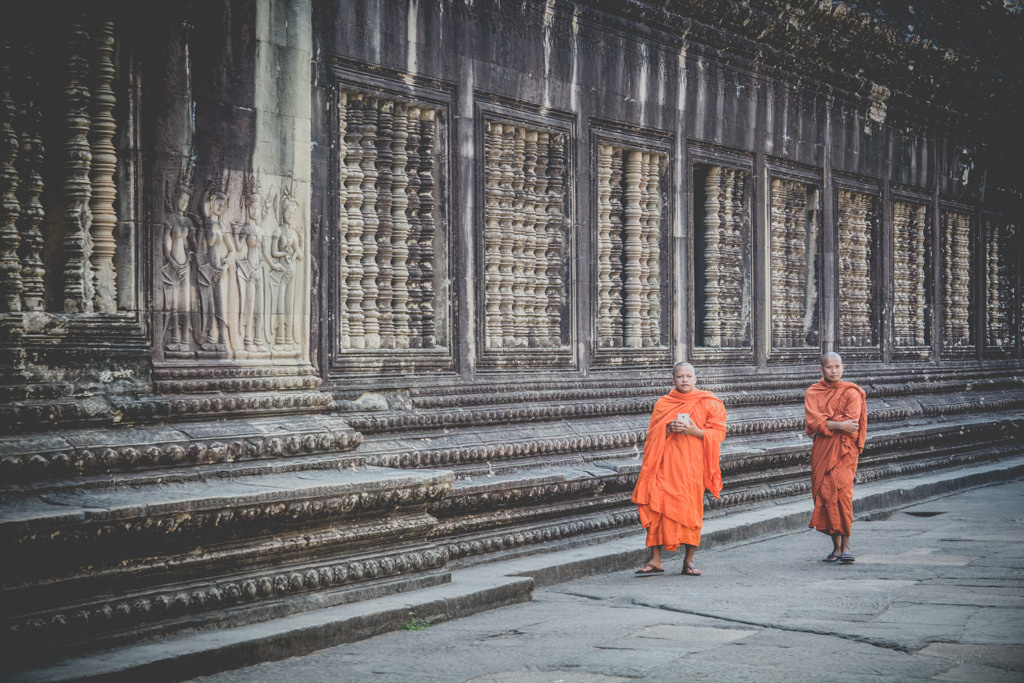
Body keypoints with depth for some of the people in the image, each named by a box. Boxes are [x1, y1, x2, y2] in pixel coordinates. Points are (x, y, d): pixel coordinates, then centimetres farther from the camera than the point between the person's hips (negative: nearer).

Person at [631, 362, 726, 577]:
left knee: (692, 509, -2)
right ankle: (655, 560, -5)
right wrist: (668, 429, -10)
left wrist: (694, 431, -14)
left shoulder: (709, 403, 6)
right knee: (656, 506, -10)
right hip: (667, 462, 1)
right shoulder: (663, 404, 11)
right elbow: (653, 434, 10)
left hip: (694, 462, -1)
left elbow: (718, 432, 1)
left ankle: (688, 560, 10)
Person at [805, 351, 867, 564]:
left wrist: (825, 423, -9)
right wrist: (839, 425, -17)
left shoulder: (851, 392, 3)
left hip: (843, 449, -3)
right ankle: (836, 546, 10)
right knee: (824, 493, 0)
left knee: (841, 492, -17)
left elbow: (851, 422, -10)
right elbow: (812, 421, -7)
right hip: (821, 449, 3)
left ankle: (845, 545, -14)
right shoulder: (812, 393, 9)